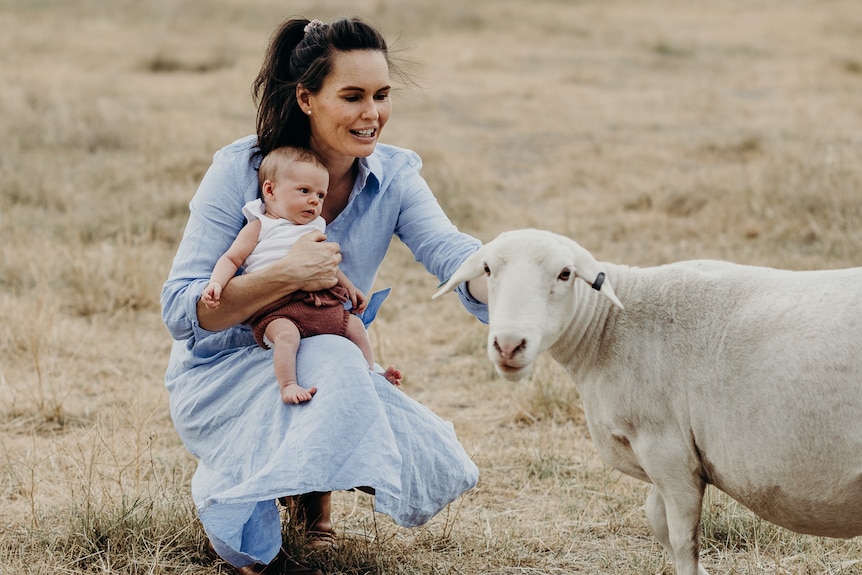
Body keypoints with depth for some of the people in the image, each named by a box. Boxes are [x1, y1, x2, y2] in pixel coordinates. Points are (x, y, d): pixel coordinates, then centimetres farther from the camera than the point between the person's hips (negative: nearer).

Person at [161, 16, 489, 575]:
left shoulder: (393, 175, -5)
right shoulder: (242, 170, -17)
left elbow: (453, 255, -24)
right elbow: (179, 309, -20)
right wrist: (285, 275, -35)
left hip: (327, 368, 5)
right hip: (222, 372, -5)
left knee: (434, 468, -19)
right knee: (330, 361, -36)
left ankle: (313, 489, 13)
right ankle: (228, 499, -14)